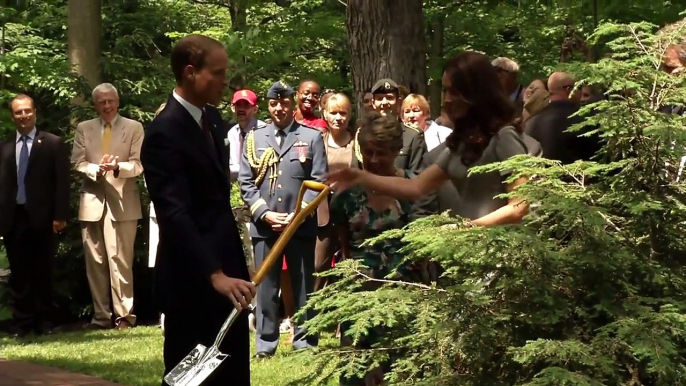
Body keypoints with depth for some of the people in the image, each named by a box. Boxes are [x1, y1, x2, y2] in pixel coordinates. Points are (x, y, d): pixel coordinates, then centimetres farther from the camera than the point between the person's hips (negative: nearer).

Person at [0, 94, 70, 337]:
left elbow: (62, 182, -2)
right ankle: (21, 322, 10)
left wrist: (60, 215, -9)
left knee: (43, 272, 5)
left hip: (43, 217, -2)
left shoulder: (53, 144, 3)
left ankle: (43, 322, 13)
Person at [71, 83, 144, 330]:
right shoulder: (84, 129, 13)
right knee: (95, 261, 4)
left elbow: (138, 164, -2)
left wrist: (117, 167, -22)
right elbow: (77, 163, 4)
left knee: (120, 259, -7)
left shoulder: (134, 128, 6)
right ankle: (101, 316, 9)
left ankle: (124, 315, -3)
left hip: (122, 201, -3)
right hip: (92, 201, 3)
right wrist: (97, 169, -15)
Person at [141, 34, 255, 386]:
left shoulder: (211, 117, 9)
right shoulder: (165, 133, -19)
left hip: (226, 265, 9)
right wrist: (213, 274, -33)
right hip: (192, 279, -9)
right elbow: (175, 214, -26)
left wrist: (230, 267, 14)